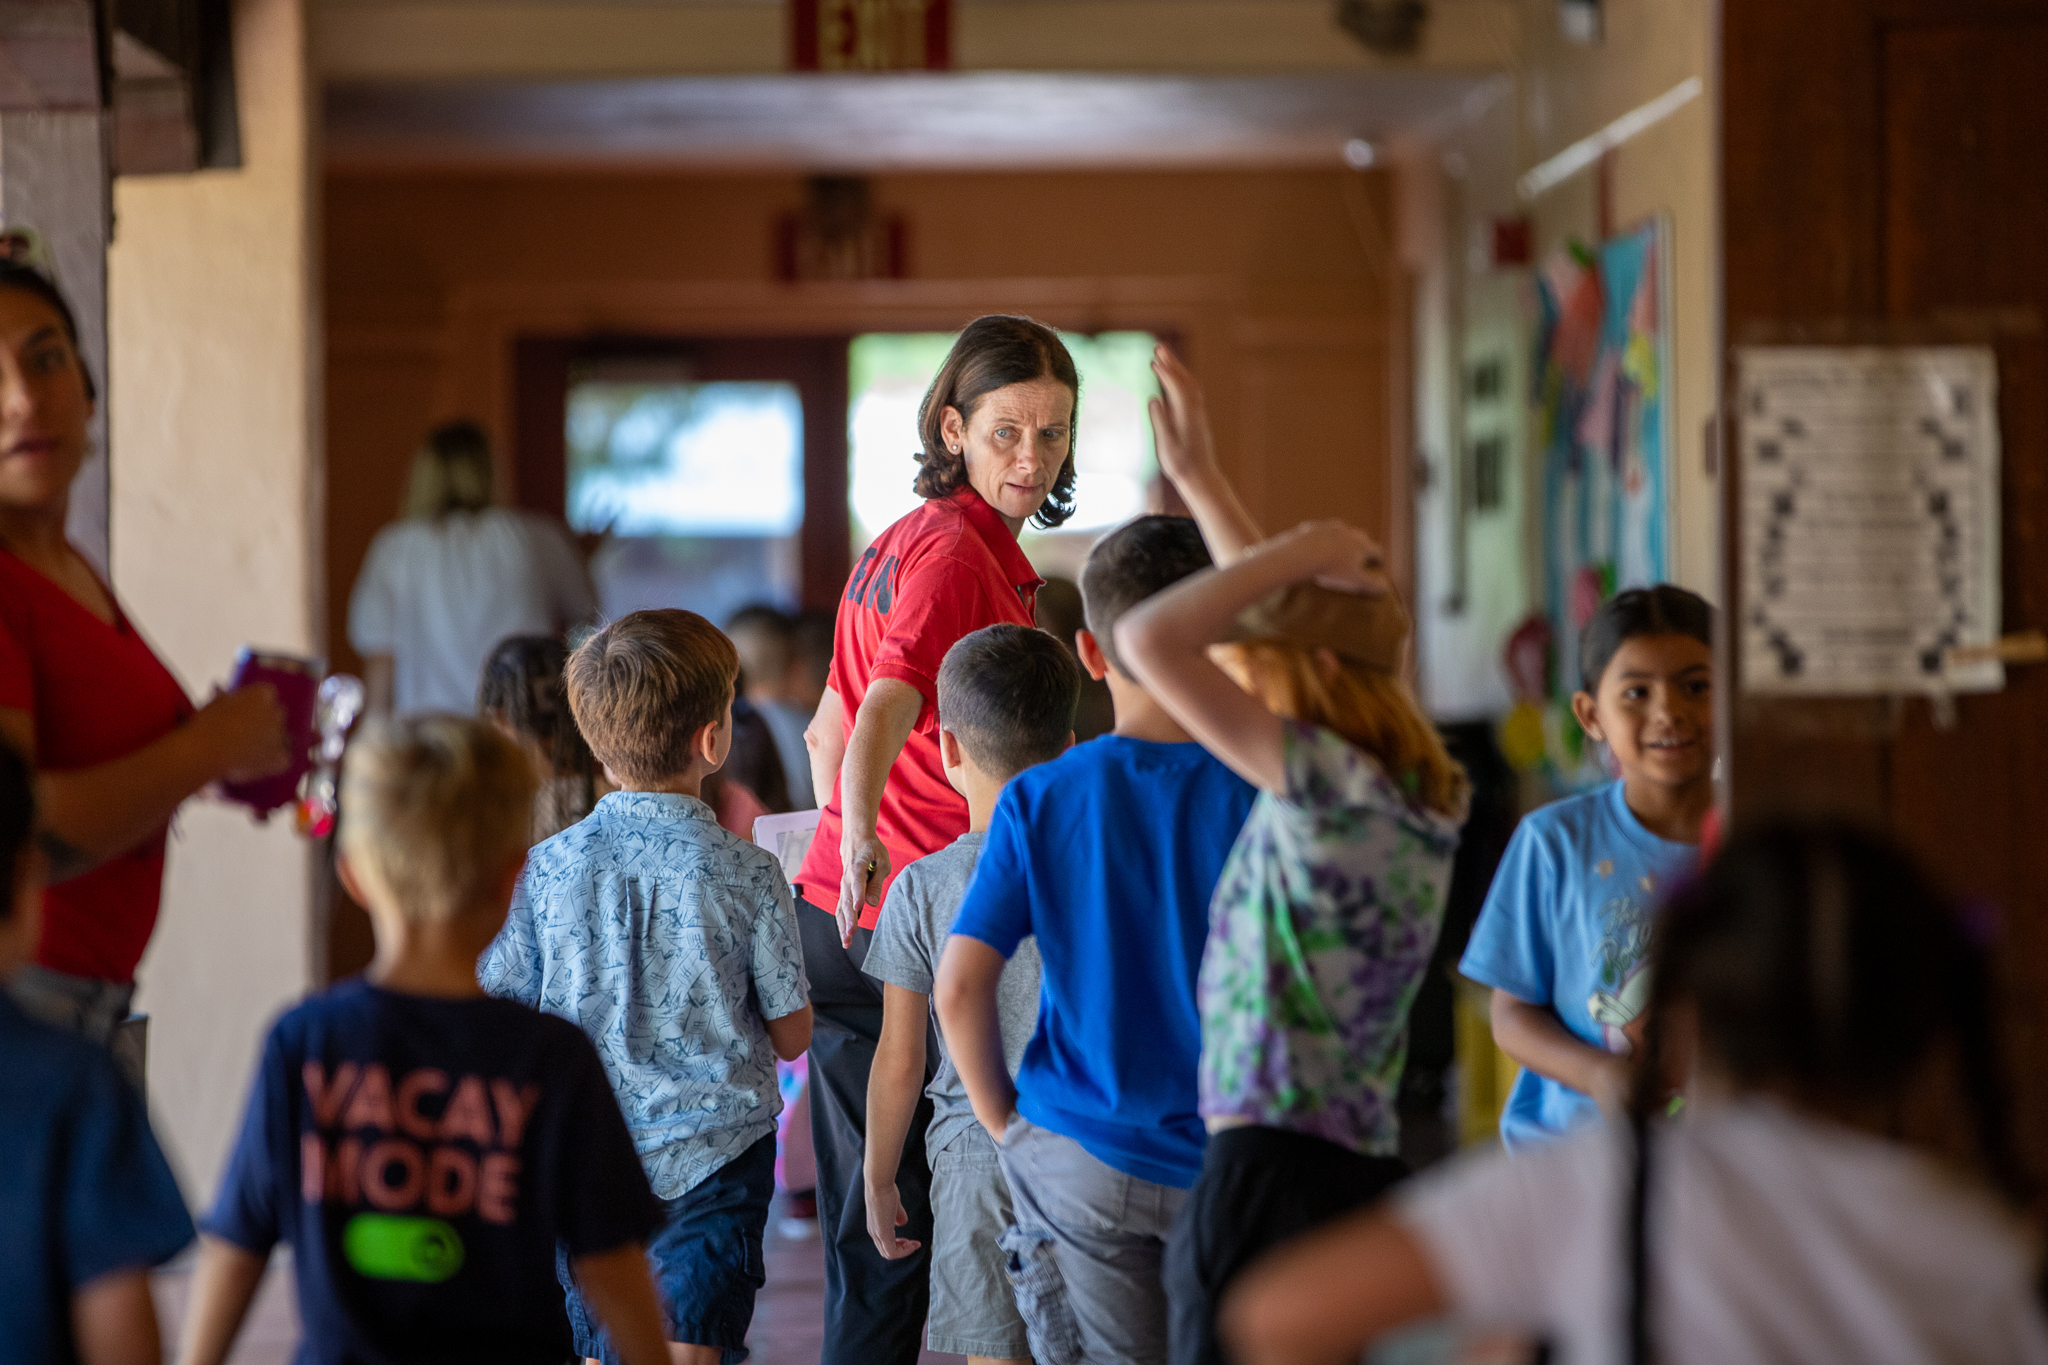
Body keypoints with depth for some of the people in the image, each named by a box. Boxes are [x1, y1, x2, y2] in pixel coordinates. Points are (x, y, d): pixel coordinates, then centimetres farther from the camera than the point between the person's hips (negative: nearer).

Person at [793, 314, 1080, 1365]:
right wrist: (862, 844, -45)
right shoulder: (959, 553, -14)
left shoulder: (908, 539, 16)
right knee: (896, 1228, -3)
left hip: (841, 917, 9)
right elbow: (881, 717, -30)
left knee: (873, 1221, 13)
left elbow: (828, 730, 25)